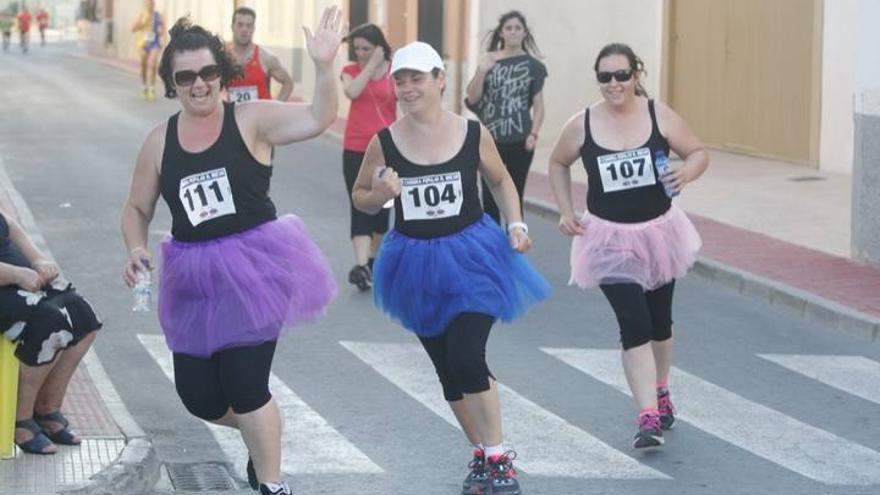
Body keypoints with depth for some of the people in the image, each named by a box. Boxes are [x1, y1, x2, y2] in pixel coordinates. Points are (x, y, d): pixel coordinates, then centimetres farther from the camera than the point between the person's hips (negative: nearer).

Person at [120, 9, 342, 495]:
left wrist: (323, 66, -38)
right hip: (195, 277, 5)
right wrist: (136, 249, -8)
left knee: (243, 383, -9)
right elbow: (137, 209, 12)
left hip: (253, 266, -4)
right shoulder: (160, 140, 3)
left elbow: (318, 118, -21)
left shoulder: (251, 119, -7)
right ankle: (262, 435, 40)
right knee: (197, 393, 7)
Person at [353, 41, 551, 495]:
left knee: (467, 357, -16)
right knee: (448, 371, 11)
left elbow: (500, 181, 11)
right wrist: (381, 195, -15)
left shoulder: (473, 134, -7)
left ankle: (498, 458, -1)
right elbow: (359, 197, 7)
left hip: (469, 256, -2)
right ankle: (482, 455, 28)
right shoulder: (384, 143, -7)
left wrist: (516, 224, -2)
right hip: (417, 265, 3)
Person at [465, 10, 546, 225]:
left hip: (519, 140, -1)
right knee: (489, 196, 2)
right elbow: (472, 99, 3)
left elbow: (538, 104, 3)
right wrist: (481, 71, -12)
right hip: (490, 138, 1)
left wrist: (534, 133, -10)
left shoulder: (533, 65, 2)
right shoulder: (489, 61, 5)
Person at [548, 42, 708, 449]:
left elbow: (698, 152, 0)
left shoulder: (659, 116, -8)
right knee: (634, 326, -15)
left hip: (657, 232, 2)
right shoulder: (582, 126, -8)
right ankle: (649, 419, -17)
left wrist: (686, 173, -21)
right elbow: (558, 162, 11)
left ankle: (660, 393, 45)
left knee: (659, 322, 19)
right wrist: (566, 211, 3)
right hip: (610, 239, -2)